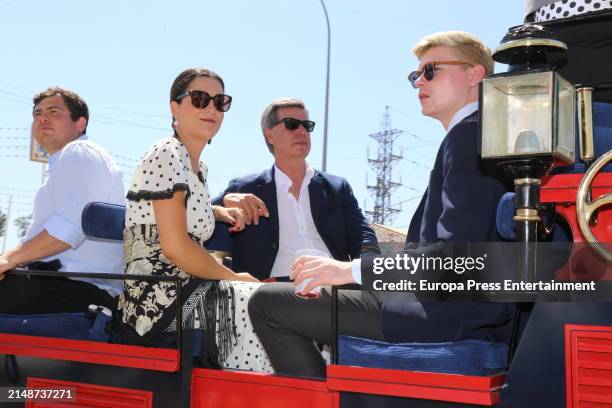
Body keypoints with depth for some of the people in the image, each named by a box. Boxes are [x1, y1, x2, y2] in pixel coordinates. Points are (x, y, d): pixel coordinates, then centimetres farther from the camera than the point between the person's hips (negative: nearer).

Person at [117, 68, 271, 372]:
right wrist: (233, 277, -8)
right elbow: (175, 247, -19)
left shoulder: (198, 167, 14)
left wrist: (218, 212, 14)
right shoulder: (167, 154, -12)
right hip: (162, 299, -9)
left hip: (184, 289, 9)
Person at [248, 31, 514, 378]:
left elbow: (456, 252, -22)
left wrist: (353, 270, -19)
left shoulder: (470, 133, -11)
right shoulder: (473, 133, 20)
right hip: (457, 304, 11)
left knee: (269, 302, -8)